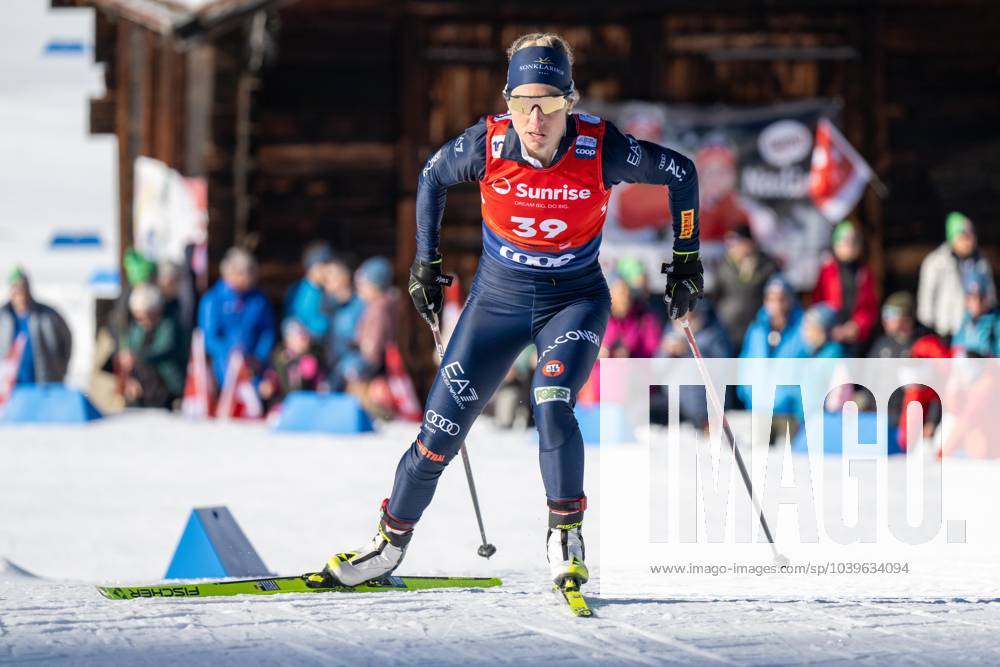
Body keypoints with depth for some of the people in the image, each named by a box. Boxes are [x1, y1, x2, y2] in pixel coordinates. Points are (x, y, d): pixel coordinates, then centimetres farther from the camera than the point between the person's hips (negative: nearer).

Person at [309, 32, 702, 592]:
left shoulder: (601, 149, -22)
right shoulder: (488, 145, -19)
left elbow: (680, 172, -5)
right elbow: (433, 177, 4)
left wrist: (686, 257, 0)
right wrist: (426, 262, 7)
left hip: (575, 299, -2)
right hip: (499, 298, 2)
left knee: (552, 405, -29)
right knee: (441, 431, 1)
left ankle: (567, 538, -13)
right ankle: (389, 544, 21)